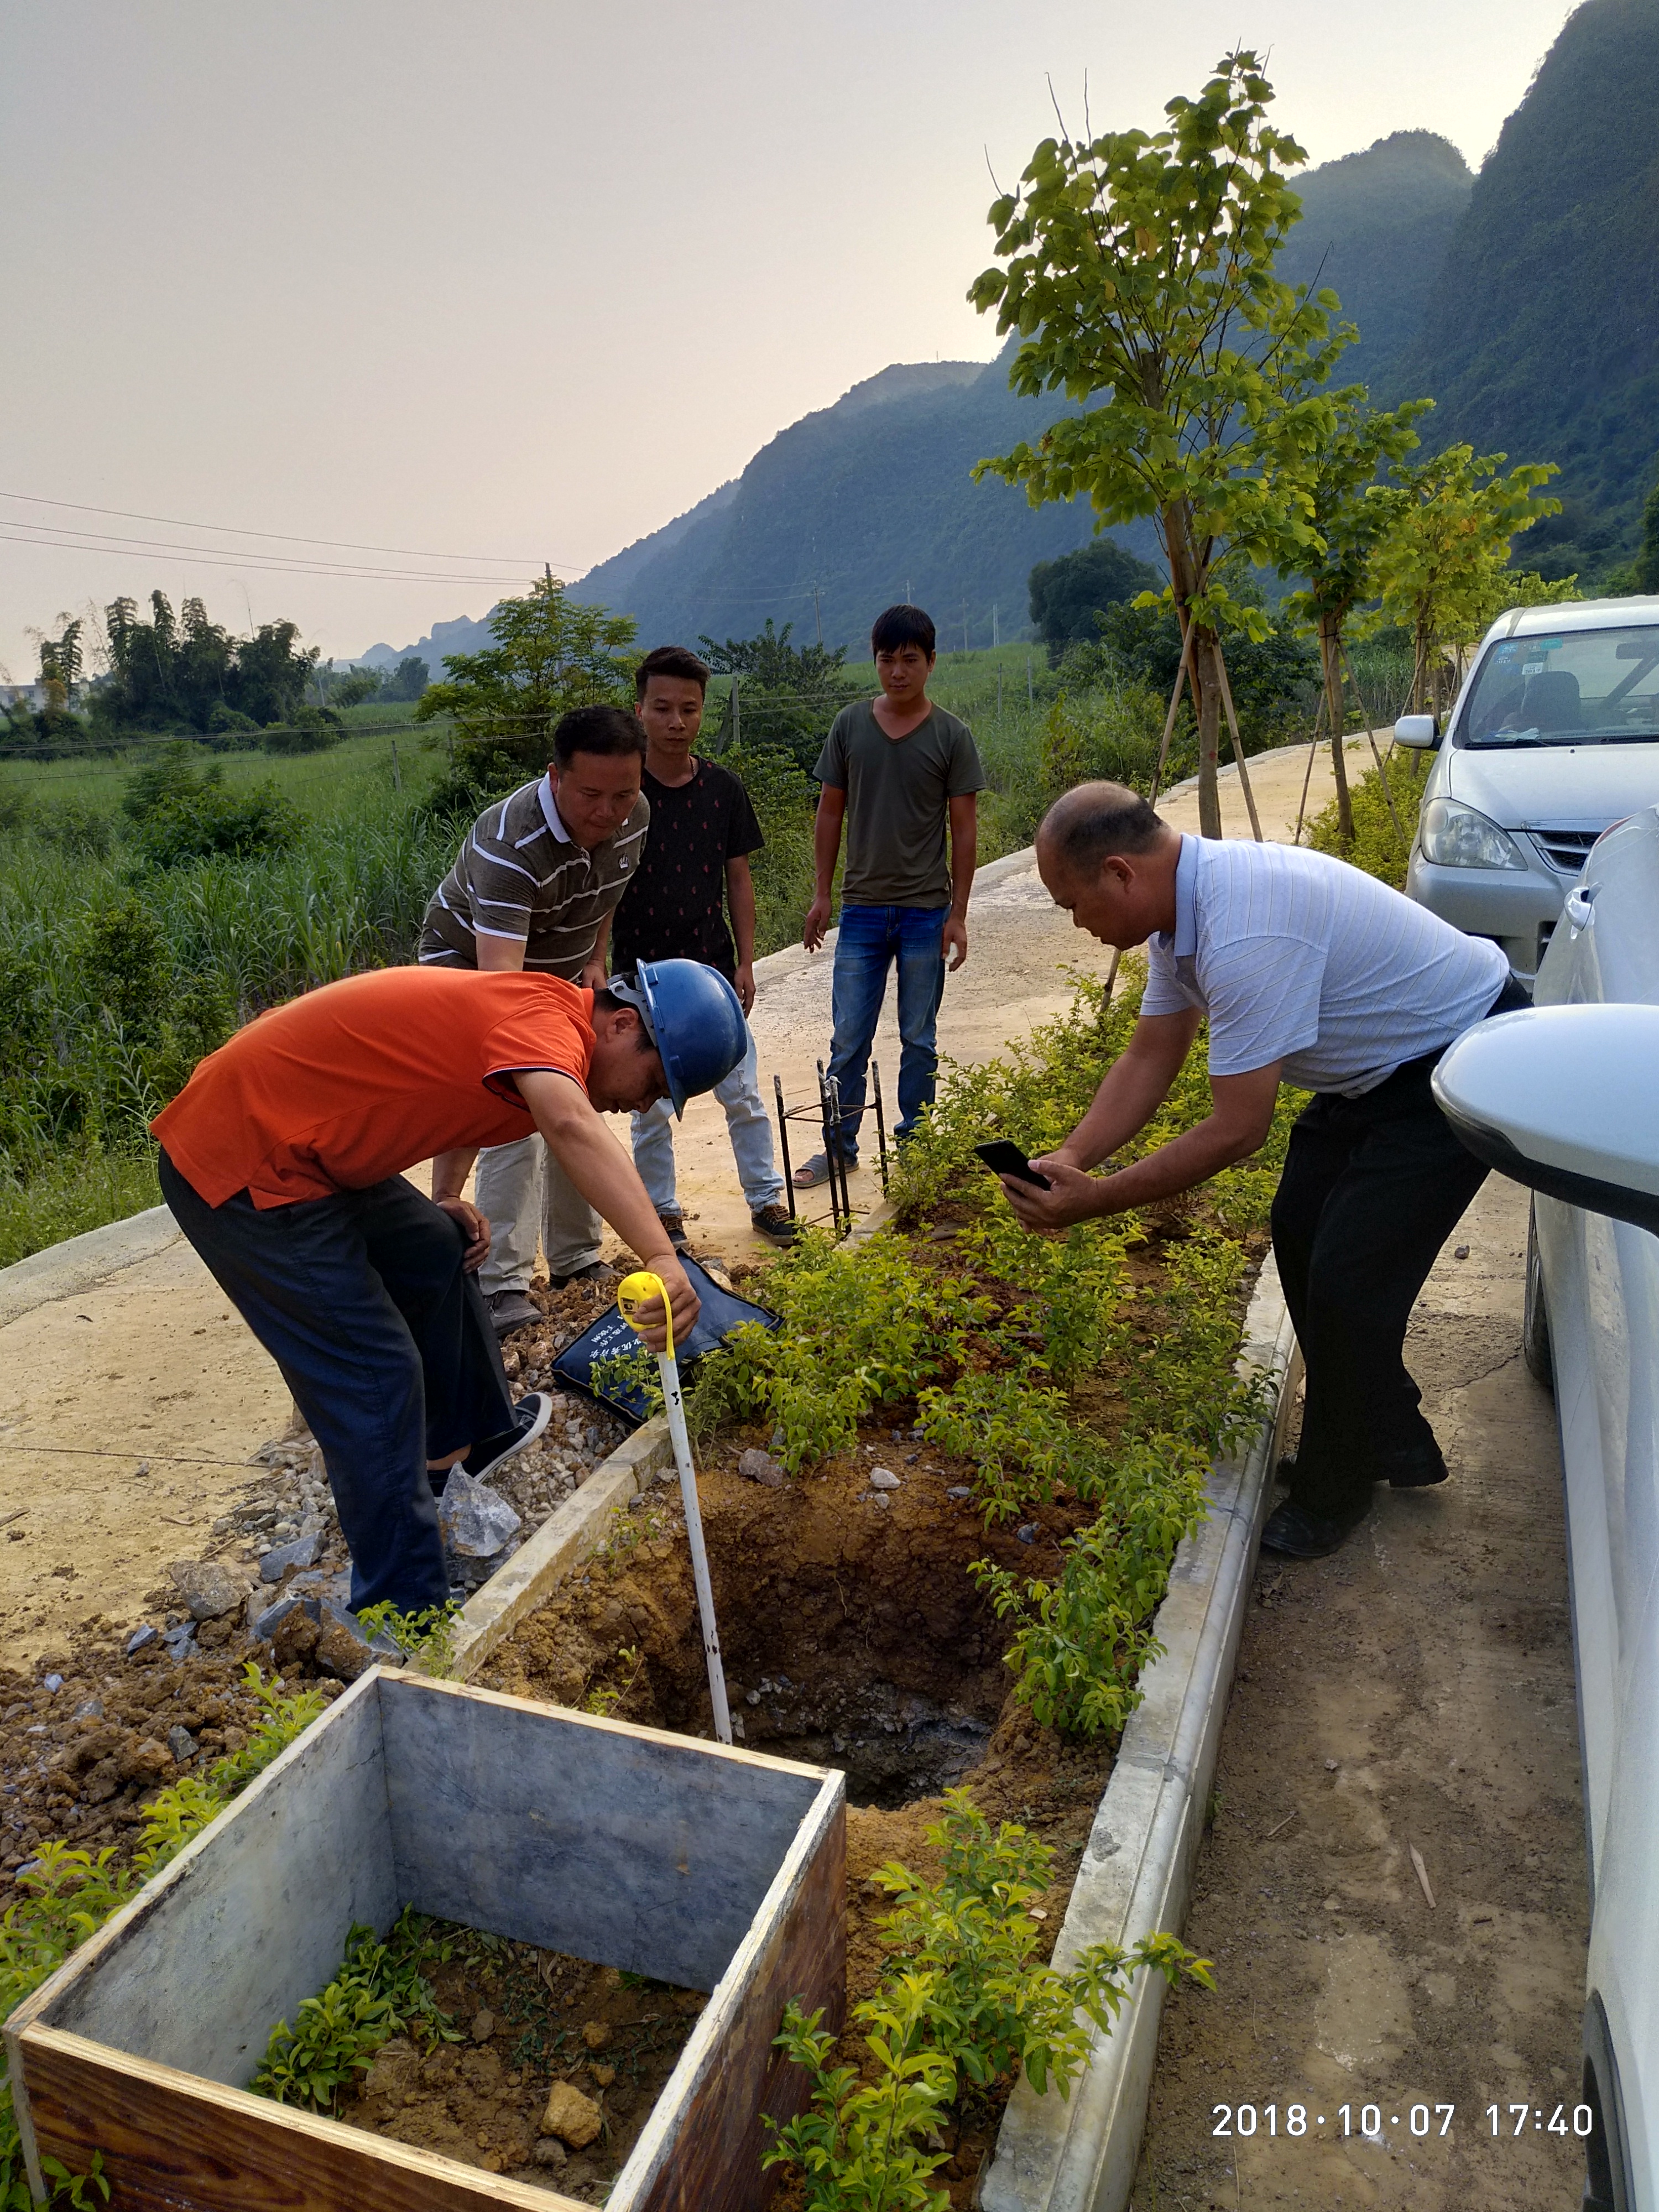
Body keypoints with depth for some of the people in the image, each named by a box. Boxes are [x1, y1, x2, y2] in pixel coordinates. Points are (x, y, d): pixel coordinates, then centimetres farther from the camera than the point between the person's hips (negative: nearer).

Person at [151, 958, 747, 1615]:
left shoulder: (524, 1019, 8)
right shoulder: (547, 1015, -23)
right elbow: (571, 1126, -44)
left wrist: (447, 1200, 13)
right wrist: (662, 1256, -53)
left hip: (290, 1143, 10)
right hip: (244, 1166, -10)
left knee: (434, 1254, 24)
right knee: (374, 1376, -8)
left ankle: (474, 1430, 45)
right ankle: (407, 1612, 2)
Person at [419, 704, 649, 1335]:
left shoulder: (636, 815, -16)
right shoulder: (510, 845, -39)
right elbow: (499, 982, -48)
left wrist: (595, 959, -3)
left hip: (561, 974, 7)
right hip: (471, 967, -6)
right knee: (516, 1122, -17)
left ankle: (576, 1260, 21)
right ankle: (501, 1287, -9)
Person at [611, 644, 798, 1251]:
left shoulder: (723, 788, 1)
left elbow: (738, 878, 7)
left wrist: (745, 962, 4)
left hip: (713, 972, 2)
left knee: (743, 1095, 7)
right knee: (651, 1107, 7)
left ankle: (766, 1198, 23)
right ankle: (663, 1213, 23)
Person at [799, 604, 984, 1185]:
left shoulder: (951, 735, -2)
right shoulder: (850, 725, 3)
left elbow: (964, 828, -1)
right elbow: (831, 812, 9)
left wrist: (957, 913, -5)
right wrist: (822, 894, 5)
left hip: (926, 912, -1)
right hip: (861, 910, 2)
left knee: (919, 1040, 8)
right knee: (848, 1041, 4)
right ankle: (841, 1148, 18)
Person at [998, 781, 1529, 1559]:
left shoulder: (1245, 934, -35)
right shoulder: (1182, 907, -4)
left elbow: (1238, 1130, -31)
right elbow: (1148, 1061, 2)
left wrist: (1095, 1200, -24)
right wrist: (1069, 1160, -11)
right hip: (1376, 1064, 10)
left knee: (1346, 1284, -10)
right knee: (1299, 1233, 14)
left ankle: (1330, 1496, 14)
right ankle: (1392, 1443, 31)